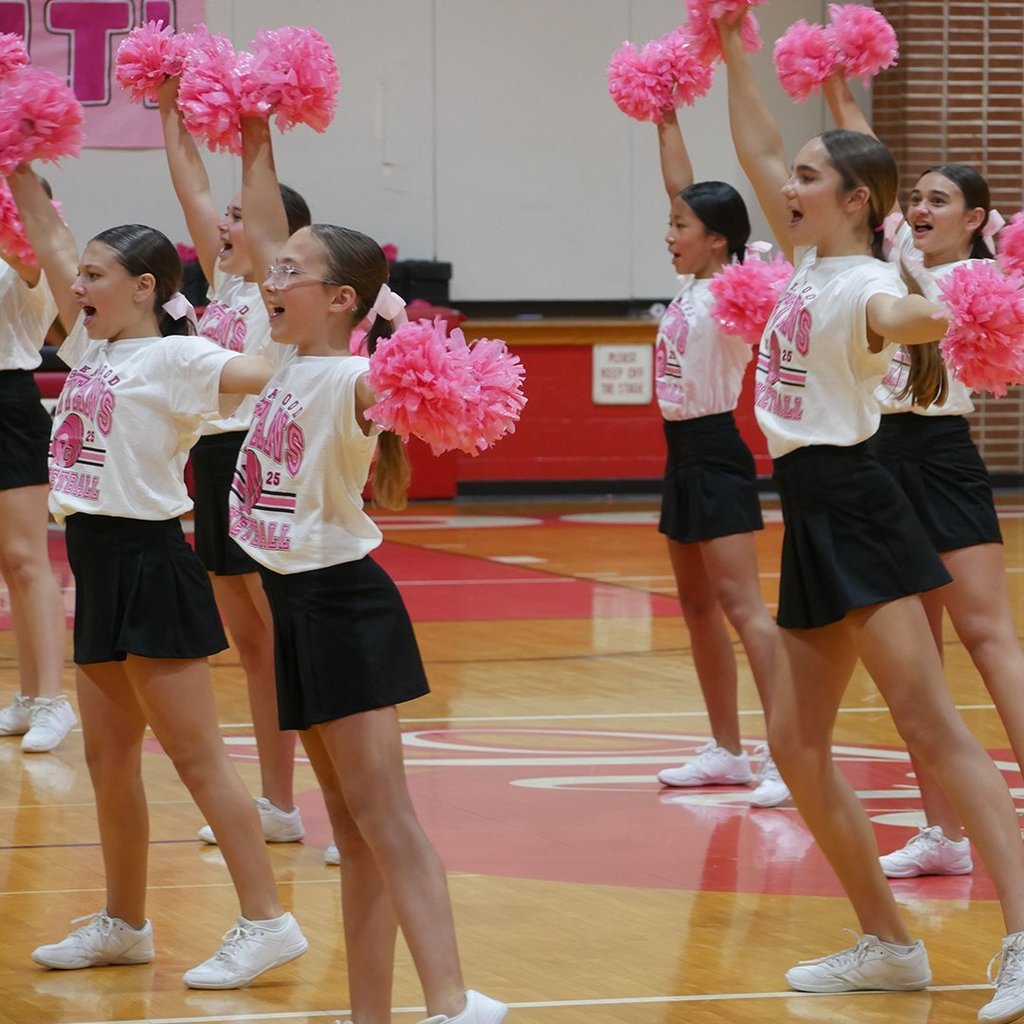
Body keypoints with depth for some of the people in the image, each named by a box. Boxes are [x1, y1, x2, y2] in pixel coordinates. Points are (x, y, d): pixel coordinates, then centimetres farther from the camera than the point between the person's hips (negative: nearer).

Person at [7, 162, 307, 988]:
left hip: (150, 563, -9)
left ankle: (266, 922, -4)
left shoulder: (175, 359, -11)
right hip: (100, 565, 9)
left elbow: (266, 375, -26)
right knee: (109, 756, 14)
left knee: (197, 757, -7)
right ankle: (123, 925, 25)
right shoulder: (92, 347, 11)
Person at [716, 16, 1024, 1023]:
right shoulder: (811, 264, 14)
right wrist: (734, 55, 23)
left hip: (853, 510, -10)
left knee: (930, 725, -18)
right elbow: (757, 153, 24)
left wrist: (927, 317, -58)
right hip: (810, 519, 10)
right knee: (796, 746, 9)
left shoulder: (866, 283, -11)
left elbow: (894, 316, -36)